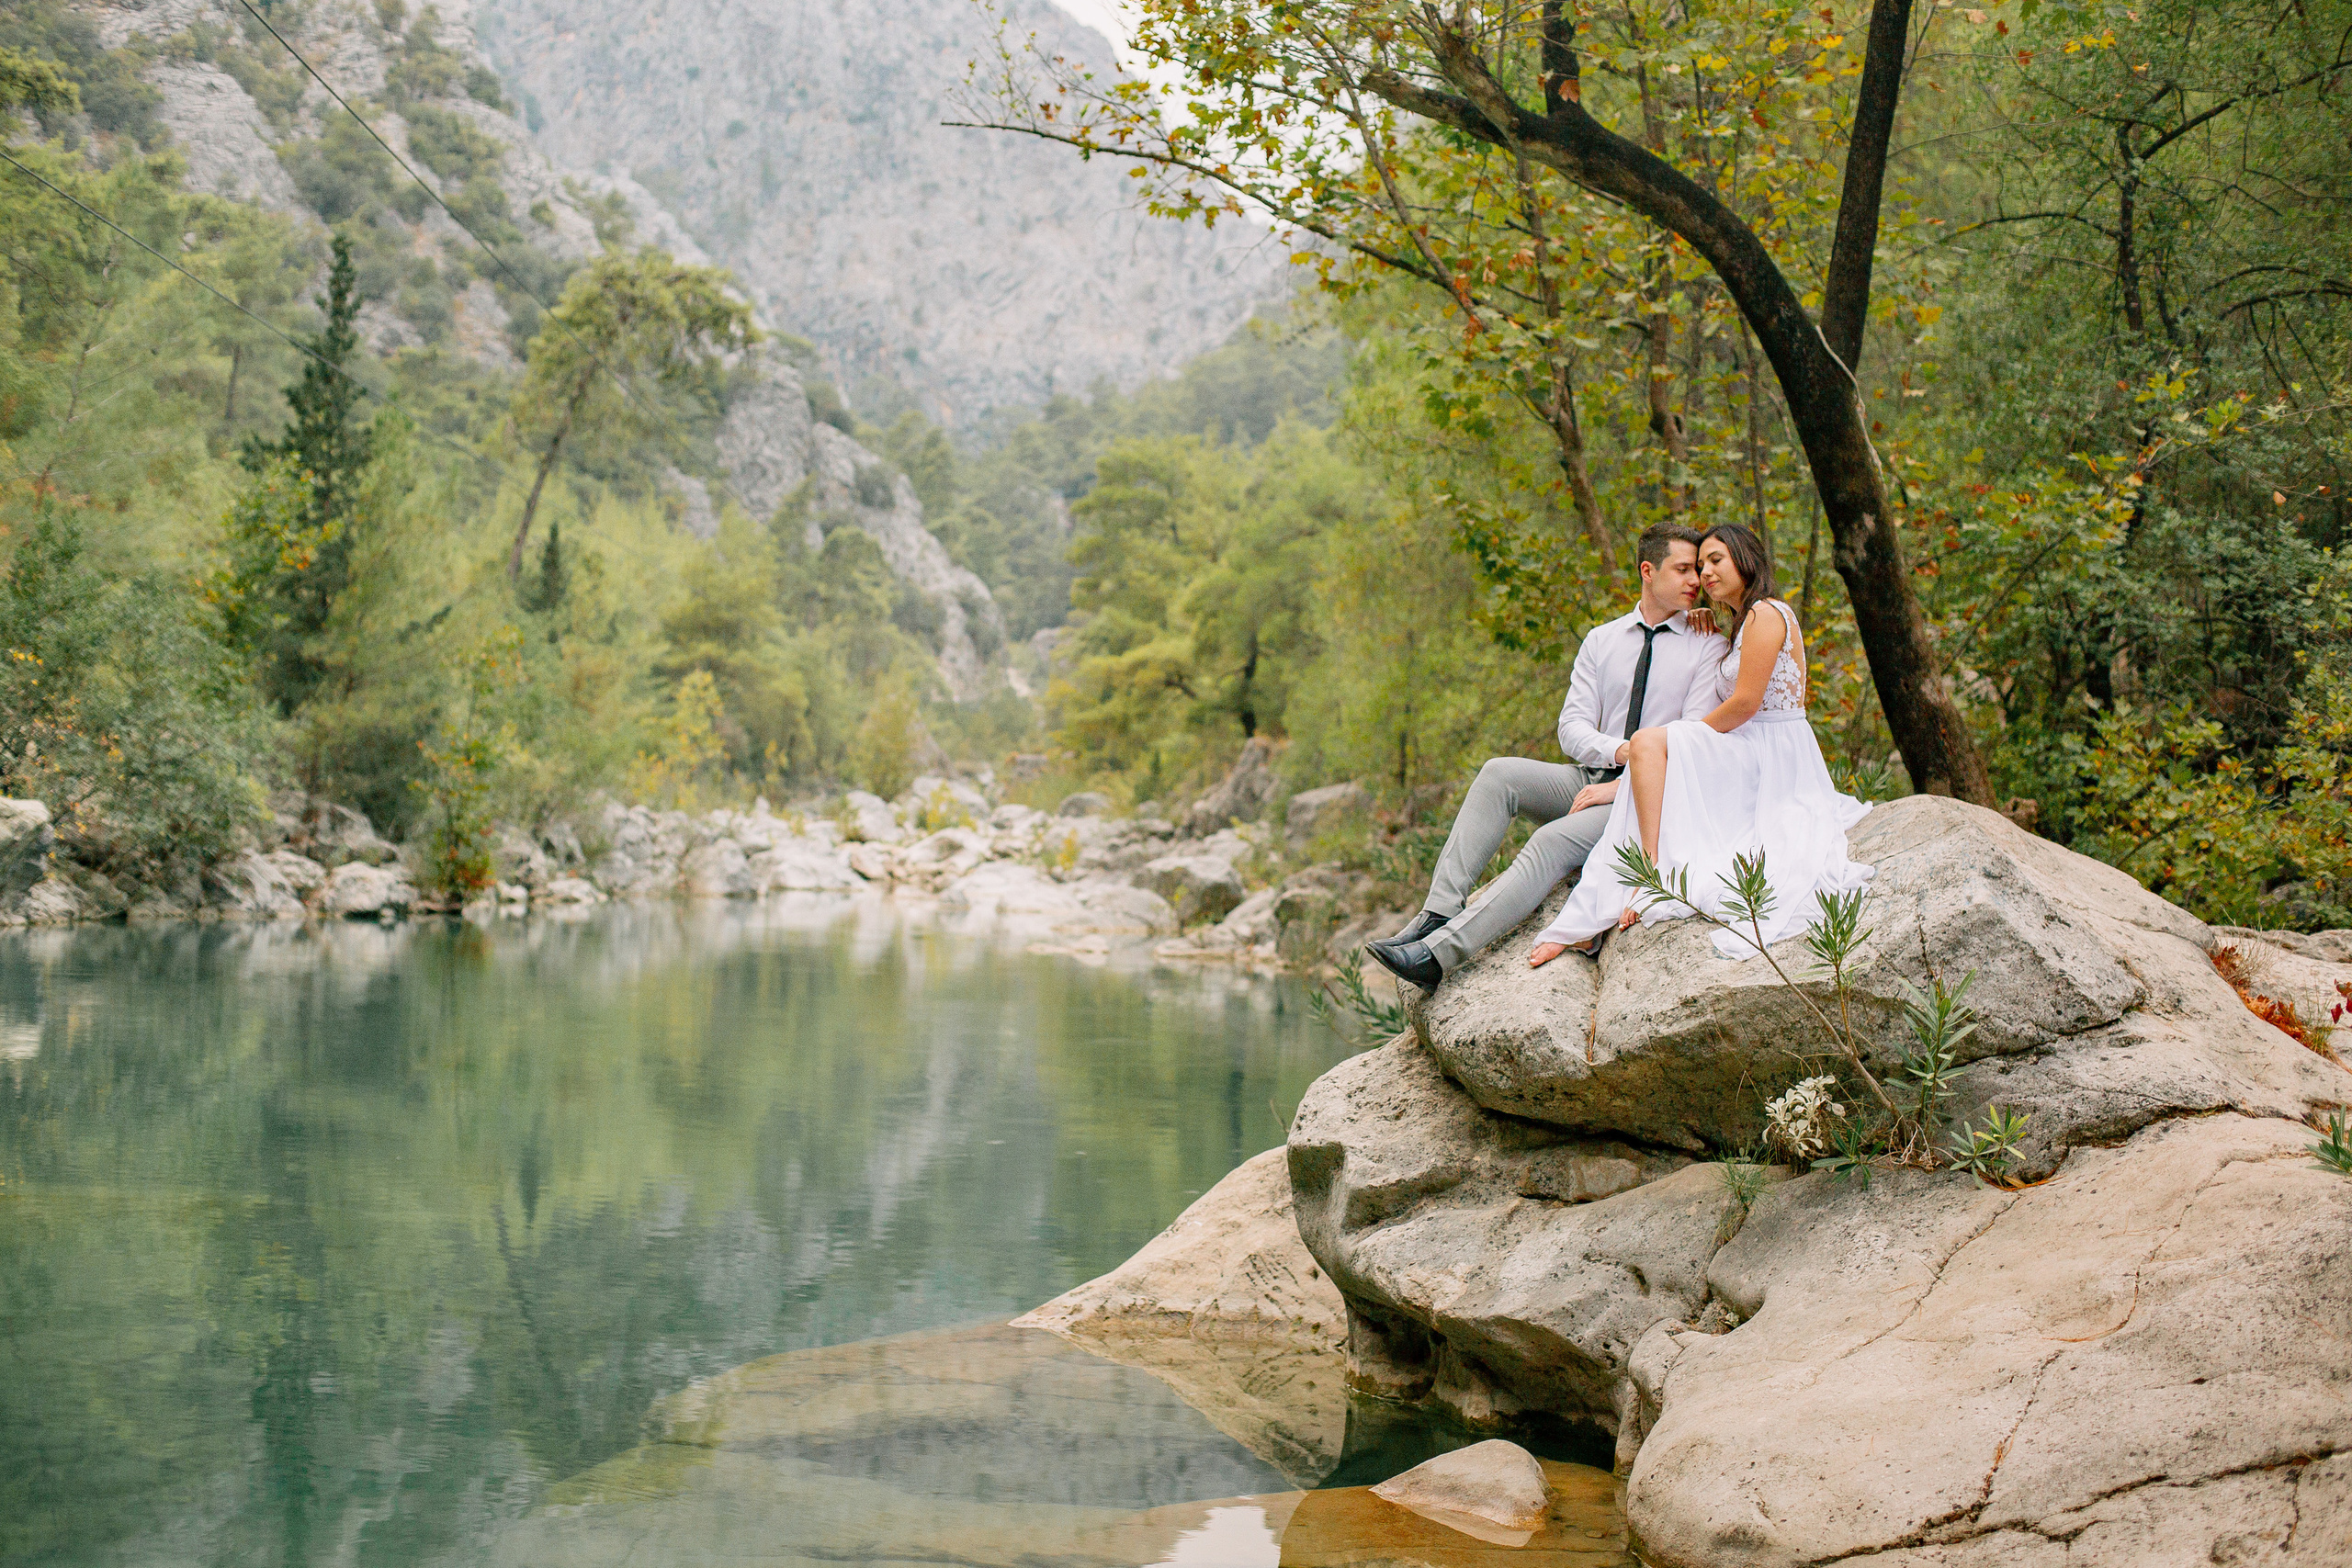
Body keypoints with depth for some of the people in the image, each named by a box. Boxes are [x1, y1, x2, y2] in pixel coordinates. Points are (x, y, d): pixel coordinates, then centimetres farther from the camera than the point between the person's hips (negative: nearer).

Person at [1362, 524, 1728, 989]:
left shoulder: (1708, 646, 1)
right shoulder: (1601, 640, 13)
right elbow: (1572, 728, 4)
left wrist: (1621, 787, -17)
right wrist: (1619, 750, -17)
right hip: (1592, 777, 5)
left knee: (1553, 842, -30)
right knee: (1499, 773, -21)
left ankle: (1436, 955, -39)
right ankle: (1437, 917, -30)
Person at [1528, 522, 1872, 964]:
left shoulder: (1766, 614, -8)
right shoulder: (1746, 622, 24)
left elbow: (1746, 702, -16)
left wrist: (1691, 734, -5)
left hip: (1770, 759, -10)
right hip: (1752, 765, 10)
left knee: (1650, 742, -24)